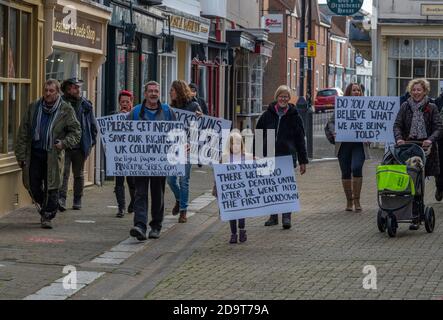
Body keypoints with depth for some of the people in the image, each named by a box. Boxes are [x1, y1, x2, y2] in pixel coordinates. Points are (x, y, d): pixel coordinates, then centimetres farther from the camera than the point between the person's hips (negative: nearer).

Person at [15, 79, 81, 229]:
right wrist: (21, 155, 3)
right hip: (34, 153, 3)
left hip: (53, 155, -2)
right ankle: (43, 208, 30)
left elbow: (75, 132, 5)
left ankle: (47, 216, 6)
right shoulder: (33, 108, 7)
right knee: (32, 185, 4)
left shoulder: (66, 110, 1)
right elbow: (23, 133, 9)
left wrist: (64, 143, -14)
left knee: (51, 187, -4)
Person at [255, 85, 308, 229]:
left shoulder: (294, 116, 4)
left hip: (287, 156, -2)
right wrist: (255, 155, 6)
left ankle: (286, 217, -4)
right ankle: (273, 216, 17)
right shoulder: (267, 115, 7)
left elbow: (300, 140, 6)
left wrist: (303, 161, 4)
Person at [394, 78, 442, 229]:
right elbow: (397, 125, 4)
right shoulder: (405, 107, 10)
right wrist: (399, 138, -15)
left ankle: (416, 218, 0)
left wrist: (430, 139, -18)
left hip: (425, 148, -1)